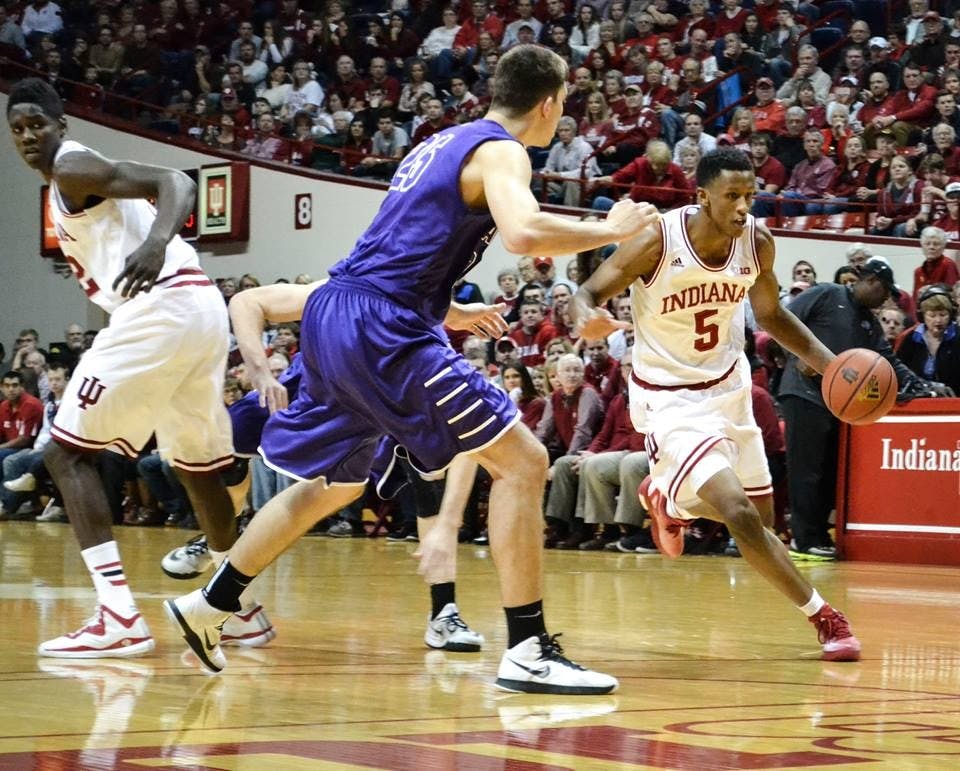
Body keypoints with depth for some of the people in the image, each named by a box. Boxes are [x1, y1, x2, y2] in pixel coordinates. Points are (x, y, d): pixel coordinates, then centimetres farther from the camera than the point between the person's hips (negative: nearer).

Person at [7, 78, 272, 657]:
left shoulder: (73, 168, -1)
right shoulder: (82, 177, 27)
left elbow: (177, 183, -15)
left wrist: (156, 245, -33)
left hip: (162, 307, -10)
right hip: (204, 306, 10)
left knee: (66, 452, -6)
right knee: (198, 465, 24)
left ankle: (119, 618, -16)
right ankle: (245, 609, 34)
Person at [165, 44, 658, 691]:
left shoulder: (444, 143, 22)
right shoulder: (500, 152, -5)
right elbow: (523, 233, -26)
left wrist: (450, 311, 40)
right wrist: (610, 231, -12)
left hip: (335, 314, 9)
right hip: (383, 326, -9)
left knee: (334, 482, 26)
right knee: (521, 462, -7)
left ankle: (208, 607, 34)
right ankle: (529, 651, -12)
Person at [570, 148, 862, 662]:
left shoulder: (757, 243, -9)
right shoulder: (658, 241, -24)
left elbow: (770, 314, 9)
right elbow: (587, 294, -16)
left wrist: (830, 364, -3)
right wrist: (588, 318, -41)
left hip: (729, 385, 6)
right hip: (671, 398, -6)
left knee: (762, 516, 15)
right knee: (740, 515, -21)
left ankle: (664, 496, 43)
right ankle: (822, 616, -5)